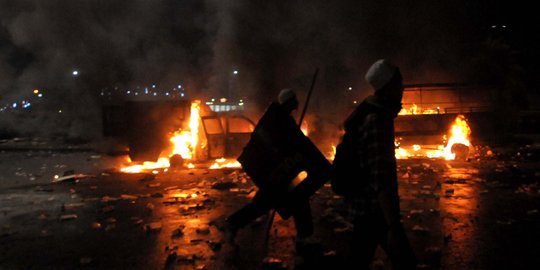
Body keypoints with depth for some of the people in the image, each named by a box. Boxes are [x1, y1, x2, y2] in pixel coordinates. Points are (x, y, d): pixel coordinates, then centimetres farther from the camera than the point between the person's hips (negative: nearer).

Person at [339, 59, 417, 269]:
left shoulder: (367, 112, 7)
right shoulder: (377, 120, -21)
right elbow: (380, 178, -30)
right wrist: (393, 227, -32)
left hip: (364, 206, 10)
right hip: (375, 209, -10)